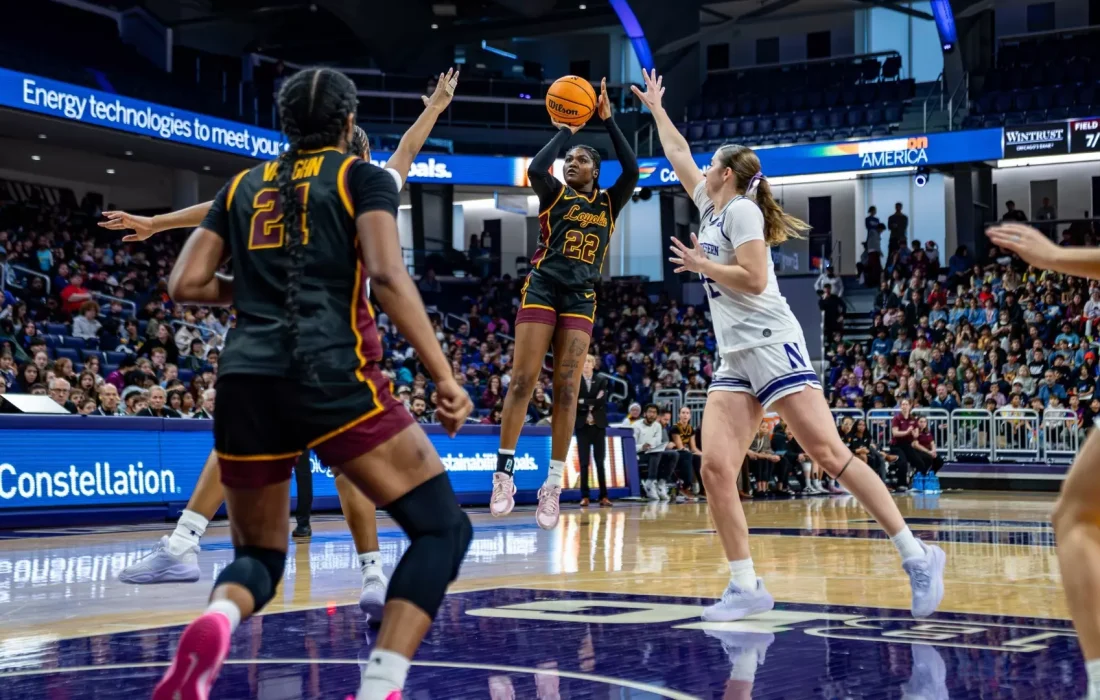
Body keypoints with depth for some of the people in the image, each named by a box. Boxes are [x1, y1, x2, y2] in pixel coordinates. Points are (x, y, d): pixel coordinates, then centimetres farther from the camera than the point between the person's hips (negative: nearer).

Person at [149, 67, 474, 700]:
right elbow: (386, 275, -8)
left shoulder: (244, 186, 20)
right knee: (443, 527, 3)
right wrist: (445, 376, -10)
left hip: (246, 382, 5)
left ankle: (215, 624, -18)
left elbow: (185, 285, 14)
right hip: (332, 375, -5)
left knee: (260, 555, 19)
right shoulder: (363, 177, 7)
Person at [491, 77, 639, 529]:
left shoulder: (609, 203, 13)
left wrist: (608, 120, -5)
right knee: (522, 381, -10)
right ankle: (504, 474, -6)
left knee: (566, 389, -3)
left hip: (581, 299, 2)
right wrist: (564, 131, -3)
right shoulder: (555, 194, 7)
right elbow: (536, 169, -15)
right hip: (542, 289, -2)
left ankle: (552, 487, -1)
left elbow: (632, 170, -4)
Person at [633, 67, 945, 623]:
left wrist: (700, 265, -4)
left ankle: (916, 556, -10)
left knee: (829, 454, -13)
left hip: (770, 344, -8)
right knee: (715, 466, -7)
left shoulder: (742, 208, -4)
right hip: (734, 359, 8)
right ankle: (746, 586, -5)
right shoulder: (711, 206, 20)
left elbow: (754, 279, -15)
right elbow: (678, 154, 35)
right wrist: (655, 107, 41)